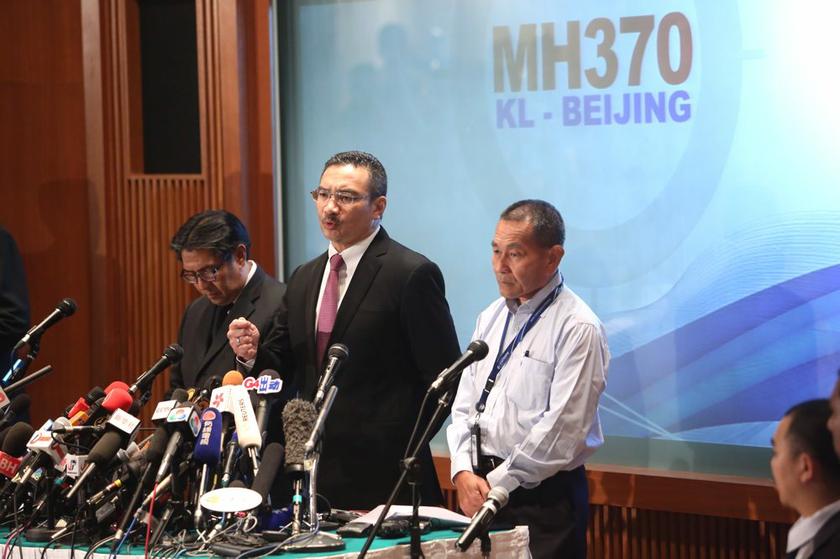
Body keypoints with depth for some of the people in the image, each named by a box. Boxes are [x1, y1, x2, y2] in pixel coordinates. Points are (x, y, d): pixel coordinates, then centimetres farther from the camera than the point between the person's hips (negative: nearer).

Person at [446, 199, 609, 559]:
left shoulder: (578, 329, -12)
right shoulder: (491, 319, 12)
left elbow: (562, 428, -17)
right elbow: (464, 404, 12)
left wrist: (496, 484, -13)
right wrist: (463, 472, -4)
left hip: (544, 501, -6)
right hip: (484, 491, 6)